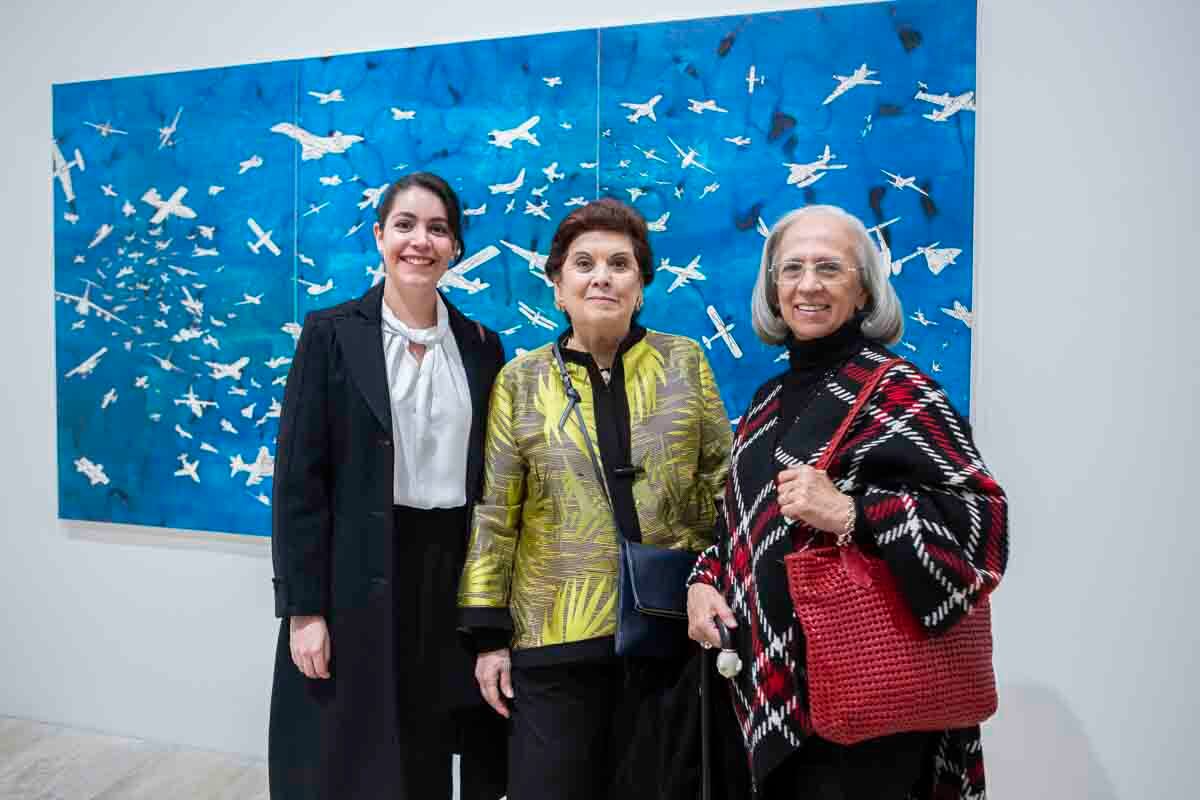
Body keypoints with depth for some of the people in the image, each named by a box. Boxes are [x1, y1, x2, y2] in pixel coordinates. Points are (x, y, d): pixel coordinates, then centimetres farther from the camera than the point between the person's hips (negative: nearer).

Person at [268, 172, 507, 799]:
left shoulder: (481, 346, 6)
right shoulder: (331, 334, -3)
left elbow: (491, 475, 8)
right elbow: (298, 476, -6)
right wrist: (303, 608, -10)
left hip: (457, 573, 3)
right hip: (359, 579, -2)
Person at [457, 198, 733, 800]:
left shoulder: (684, 362, 2)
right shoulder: (521, 380, 1)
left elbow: (723, 485, 5)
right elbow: (492, 513, 1)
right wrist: (488, 632, -2)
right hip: (555, 636, 0)